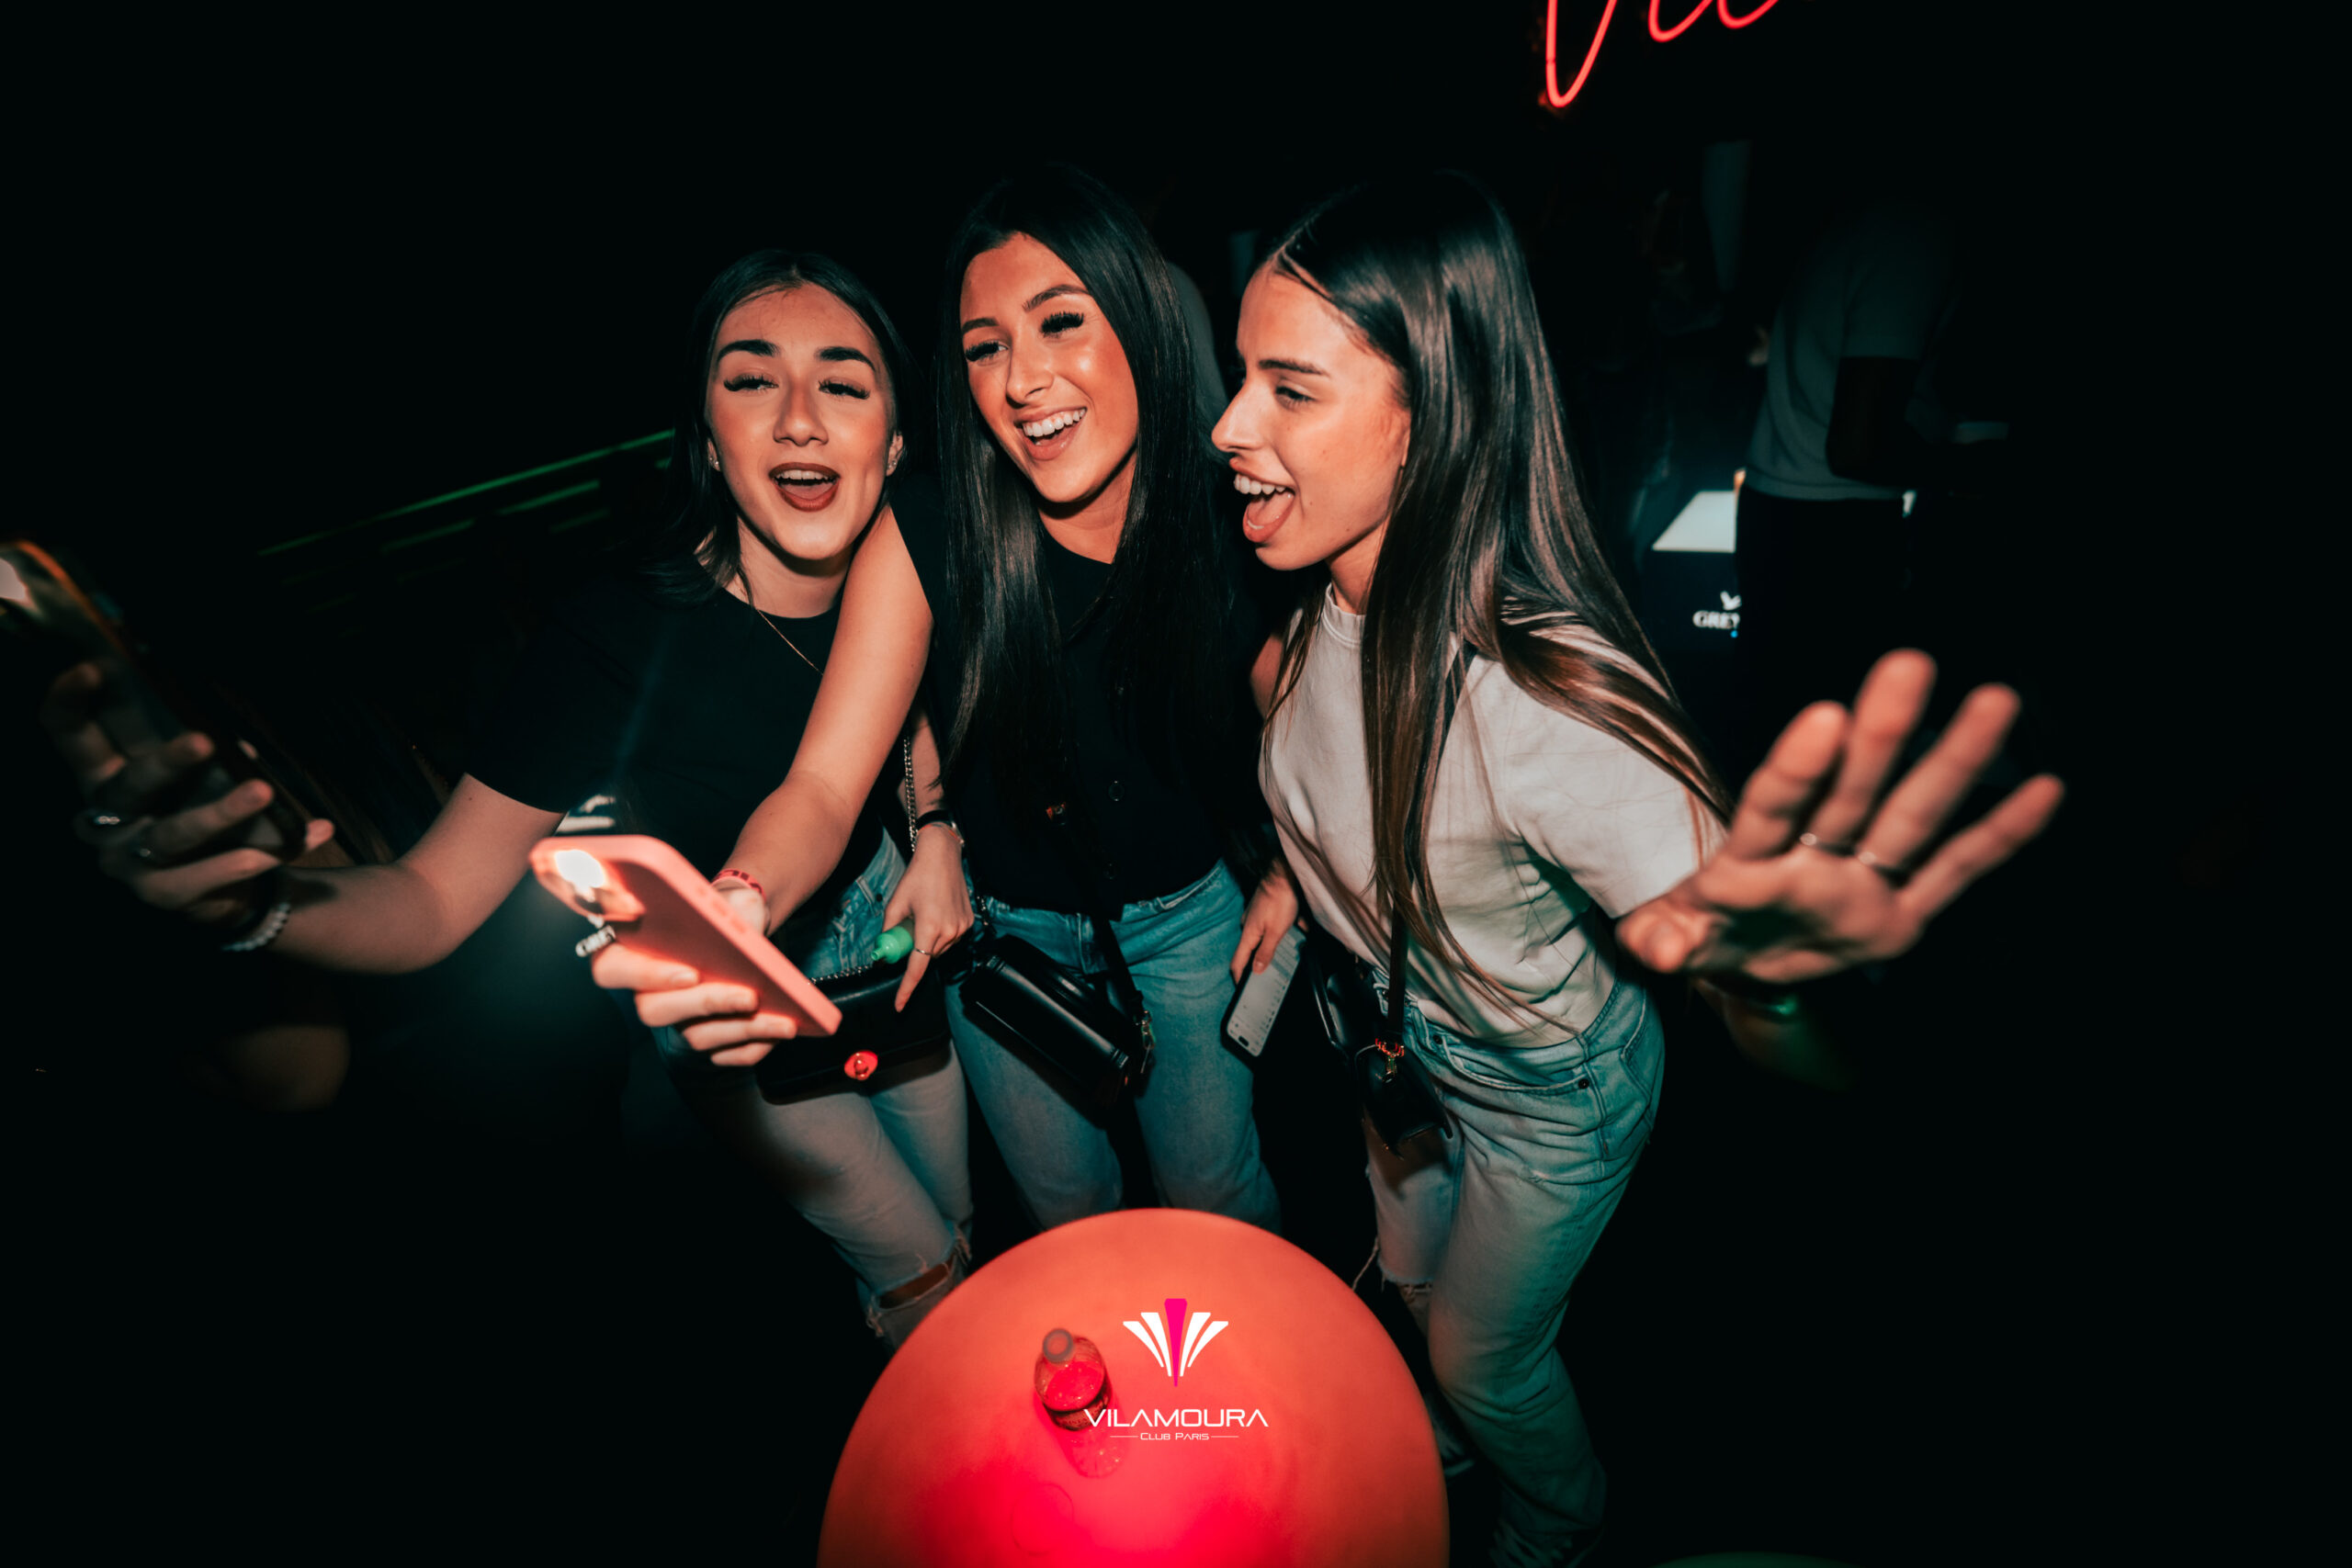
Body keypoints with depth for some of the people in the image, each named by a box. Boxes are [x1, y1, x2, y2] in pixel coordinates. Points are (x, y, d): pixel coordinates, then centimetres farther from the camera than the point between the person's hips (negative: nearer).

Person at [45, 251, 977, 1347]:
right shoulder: (618, 642, -31)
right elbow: (434, 901, -32)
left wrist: (937, 833, -12)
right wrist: (253, 902, -52)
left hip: (878, 935, 5)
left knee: (962, 1215, 26)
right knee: (923, 1271, 13)